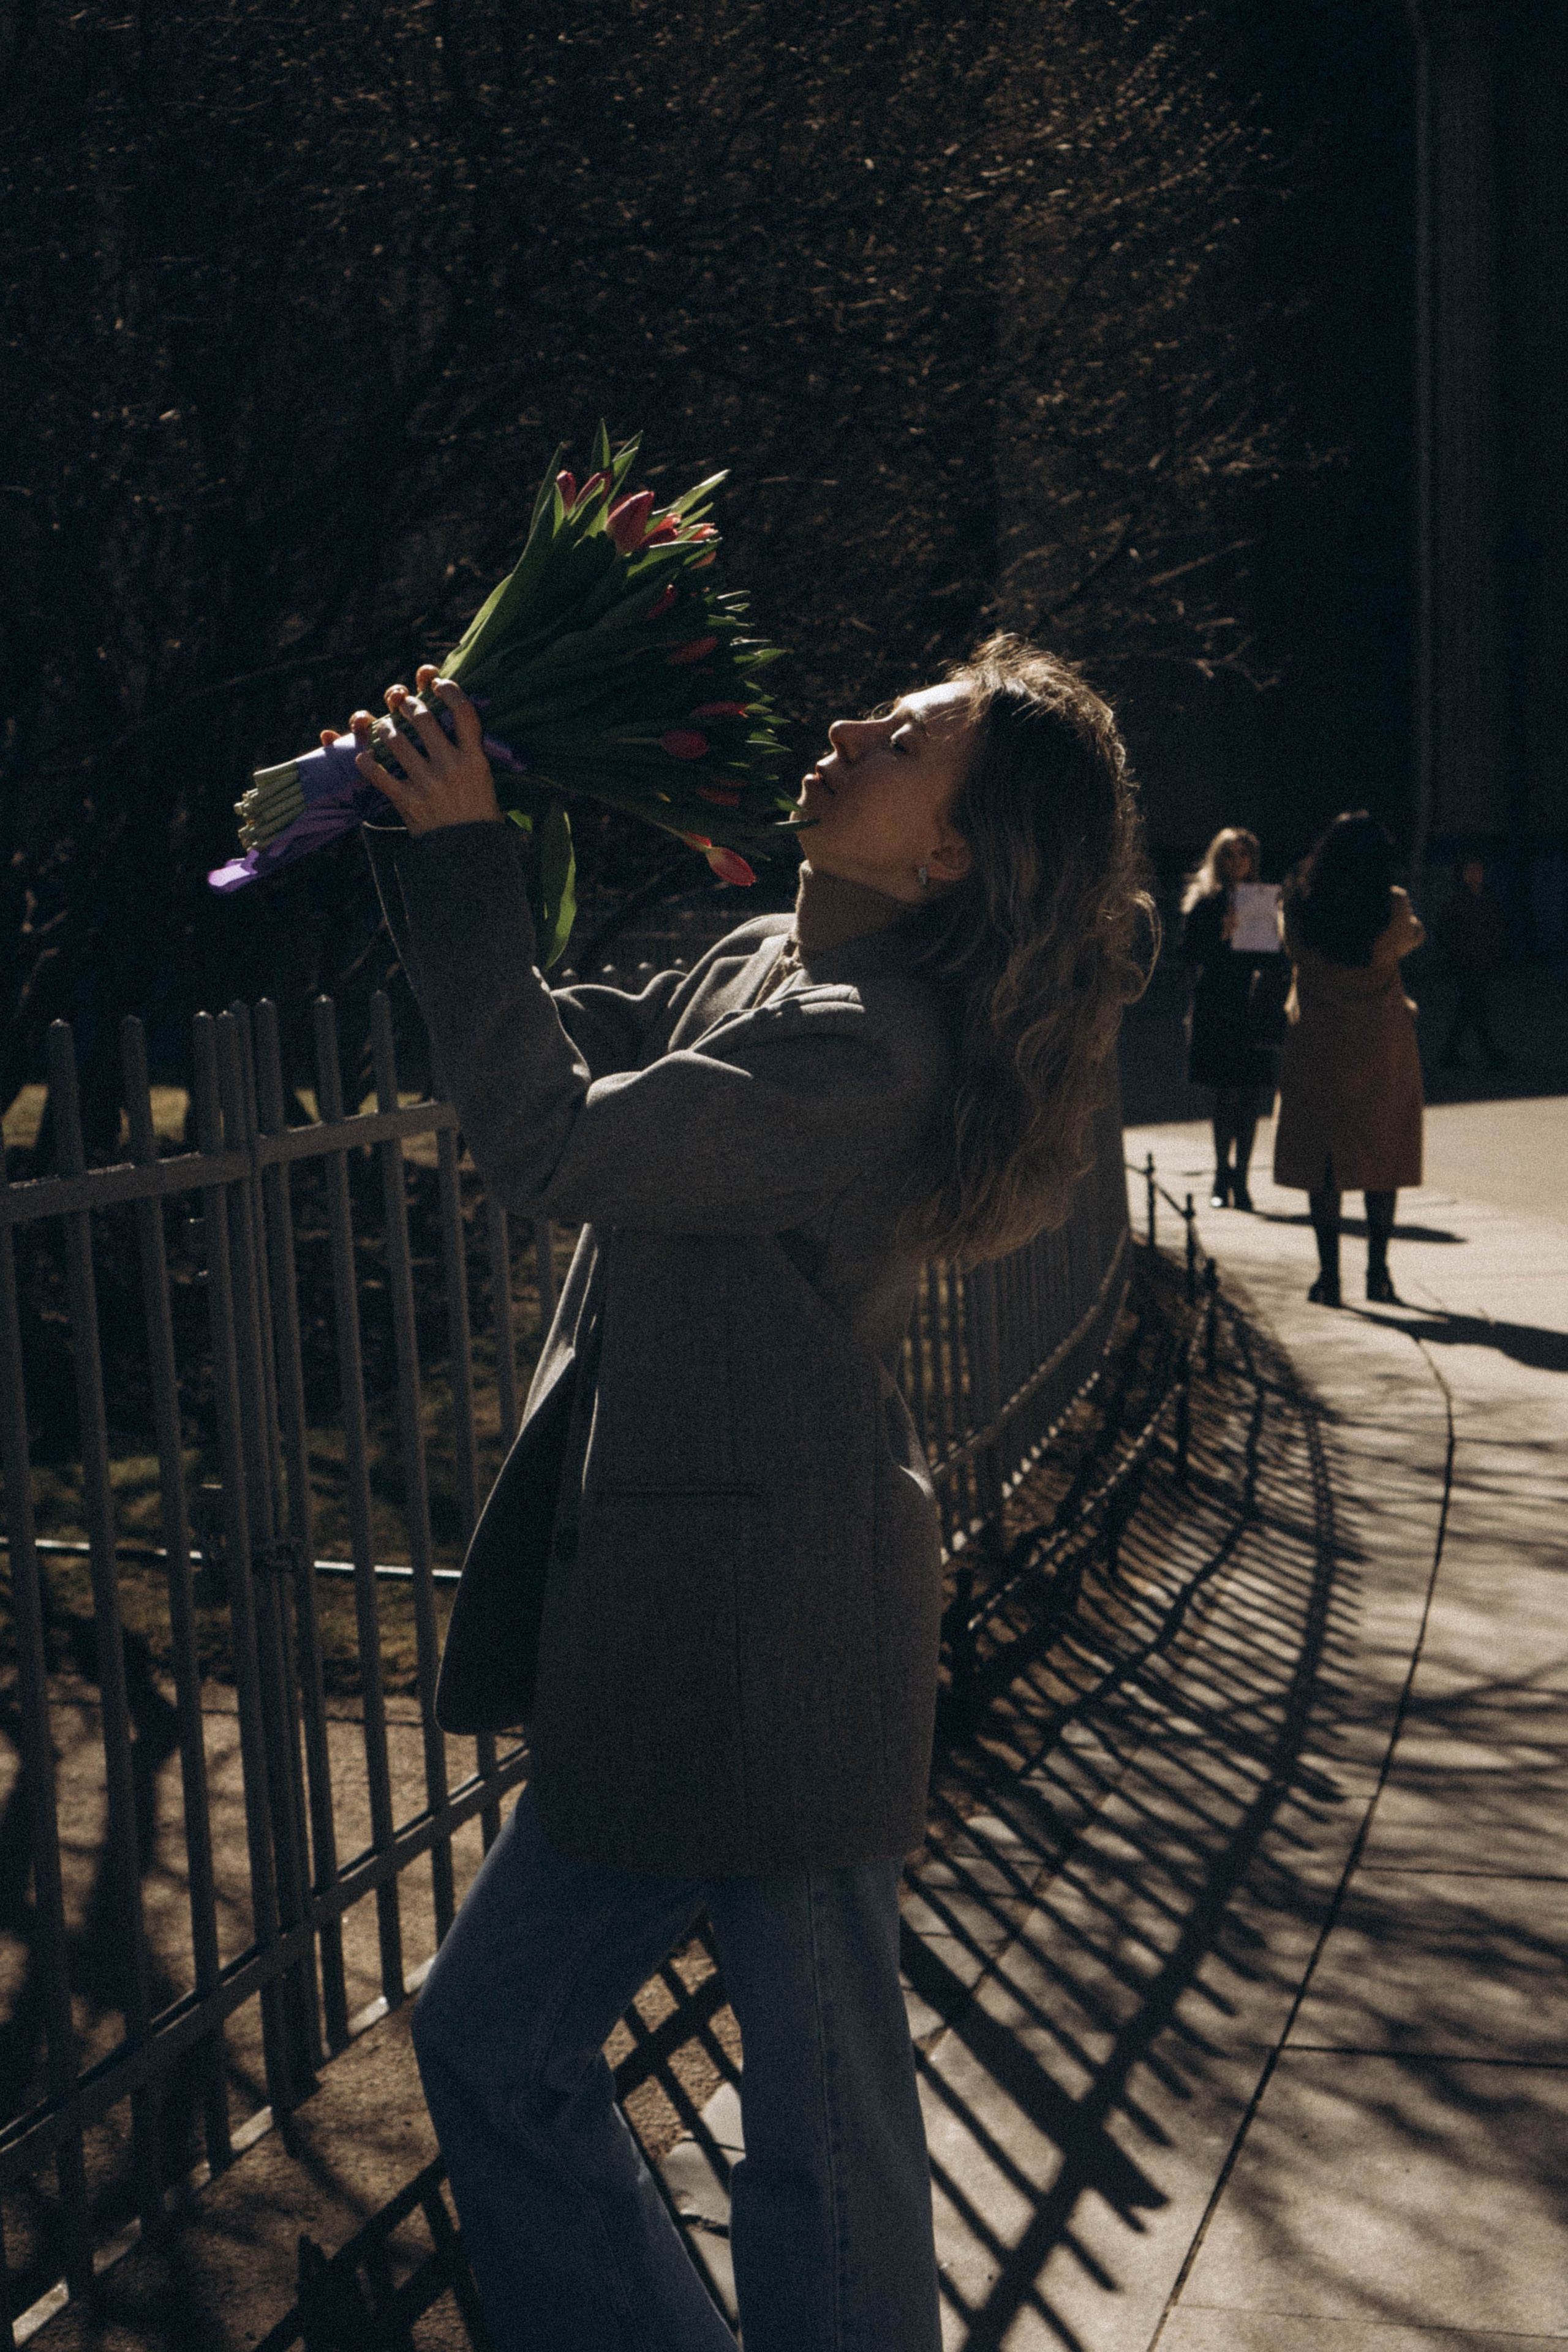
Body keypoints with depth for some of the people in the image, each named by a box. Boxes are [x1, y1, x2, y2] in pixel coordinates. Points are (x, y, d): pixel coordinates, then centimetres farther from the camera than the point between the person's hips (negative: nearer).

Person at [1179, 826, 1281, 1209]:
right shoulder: (1203, 901, 5)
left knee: (1252, 1095, 2)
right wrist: (1220, 936, -18)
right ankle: (1224, 1175, 6)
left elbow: (1280, 955, 12)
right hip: (1217, 1009, -2)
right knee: (1228, 1094, -4)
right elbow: (1190, 951, -3)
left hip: (1257, 1009, 2)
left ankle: (1239, 1177, 10)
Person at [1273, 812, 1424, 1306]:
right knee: (1382, 1157, 11)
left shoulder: (1301, 906, -8)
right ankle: (1378, 1271, 14)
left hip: (1317, 1047, 0)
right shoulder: (1393, 909, -8)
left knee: (1320, 1161, 6)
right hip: (1383, 1047, 0)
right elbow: (1415, 937, 14)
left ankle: (1329, 1275, 4)